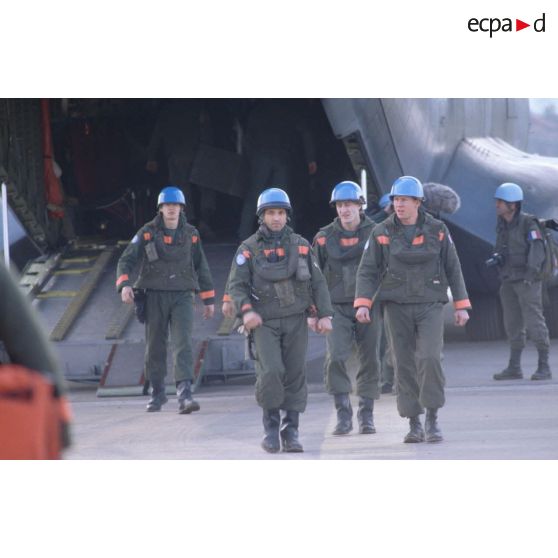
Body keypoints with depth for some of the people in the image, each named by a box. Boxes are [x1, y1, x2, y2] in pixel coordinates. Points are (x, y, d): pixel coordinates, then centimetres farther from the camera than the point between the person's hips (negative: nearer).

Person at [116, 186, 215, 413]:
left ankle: (185, 395, -25)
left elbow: (201, 267, 15)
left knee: (183, 344, -15)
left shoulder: (191, 234, 7)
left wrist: (209, 300, 16)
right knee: (155, 347, 7)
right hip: (155, 297, 0)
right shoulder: (147, 233, 0)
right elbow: (126, 260, -3)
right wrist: (124, 284, -22)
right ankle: (157, 393, 23)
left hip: (182, 297, 0)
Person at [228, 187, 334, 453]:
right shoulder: (249, 249, 2)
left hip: (295, 320, 2)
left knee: (295, 374, 0)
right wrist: (246, 310, -18)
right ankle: (271, 426, 0)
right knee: (270, 371, -17)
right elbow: (236, 285, -2)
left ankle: (291, 431, 9)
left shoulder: (301, 246, 8)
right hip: (265, 322, -2)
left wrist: (324, 314, 2)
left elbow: (317, 282, 11)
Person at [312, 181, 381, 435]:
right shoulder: (325, 238, 3)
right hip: (337, 307, 0)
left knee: (369, 360, 4)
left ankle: (366, 415, 16)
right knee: (335, 358, -15)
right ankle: (343, 414, -9)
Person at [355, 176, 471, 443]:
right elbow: (367, 271, 0)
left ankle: (432, 419, -5)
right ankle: (414, 424, 9)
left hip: (430, 305, -1)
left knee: (429, 358, -17)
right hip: (397, 307, 1)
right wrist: (362, 304, -13)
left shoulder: (437, 230, 1)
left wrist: (461, 306, 5)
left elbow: (453, 269, 7)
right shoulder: (382, 233, 1)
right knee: (404, 365, 1)